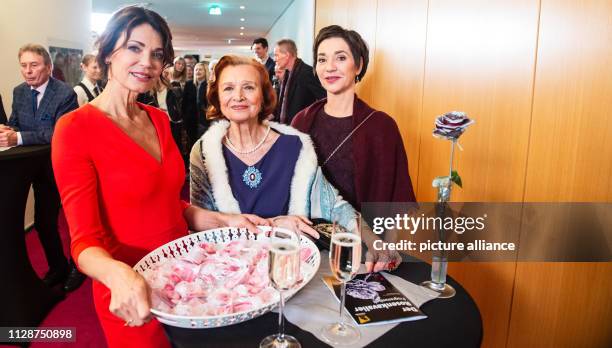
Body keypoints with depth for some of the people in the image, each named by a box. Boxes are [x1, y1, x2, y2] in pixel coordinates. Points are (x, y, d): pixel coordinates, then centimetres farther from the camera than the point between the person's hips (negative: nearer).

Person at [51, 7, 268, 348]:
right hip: (133, 298, -6)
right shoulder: (75, 129, -16)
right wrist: (118, 274, -37)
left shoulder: (159, 120, 3)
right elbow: (85, 241, -17)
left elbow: (170, 204, 8)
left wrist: (226, 221, -5)